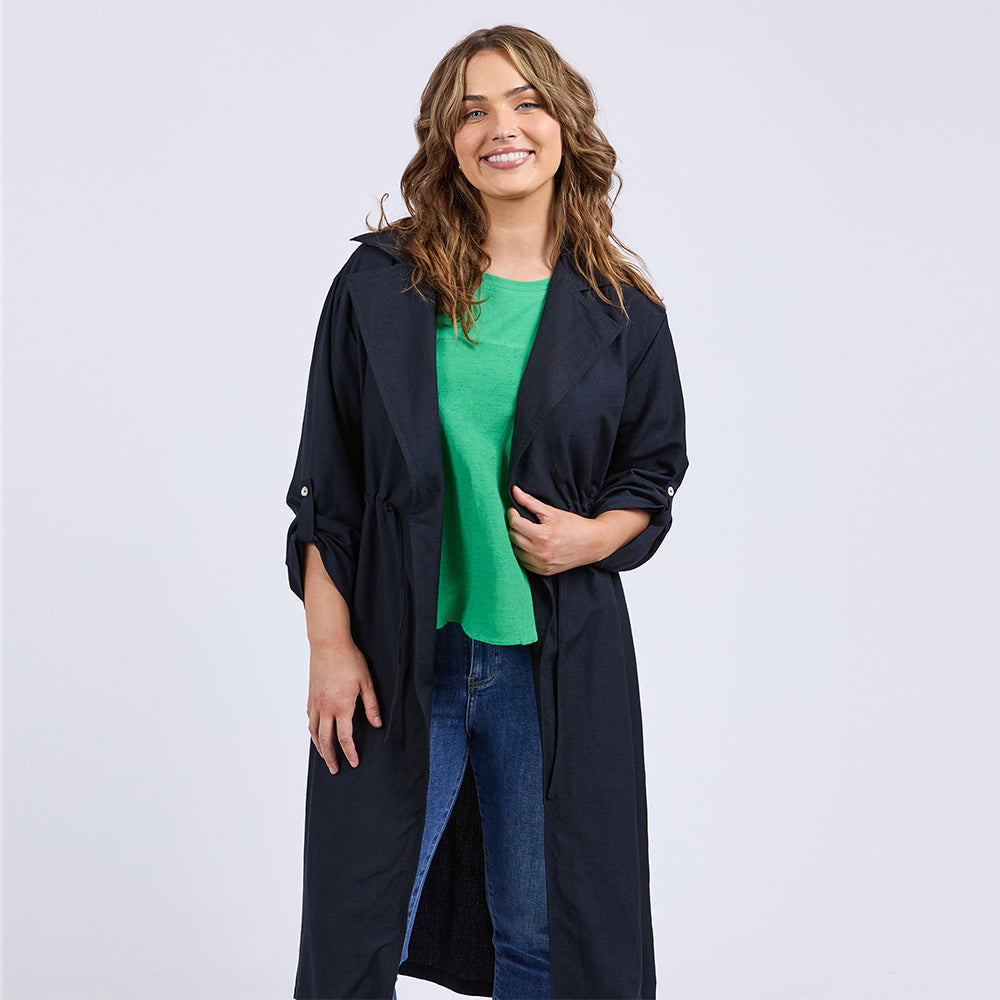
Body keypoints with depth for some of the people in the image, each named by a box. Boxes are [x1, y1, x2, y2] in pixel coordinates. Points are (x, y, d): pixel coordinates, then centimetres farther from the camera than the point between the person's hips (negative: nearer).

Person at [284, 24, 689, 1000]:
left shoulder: (621, 310, 1)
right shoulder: (382, 282, -1)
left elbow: (654, 470, 11)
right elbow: (326, 481, 0)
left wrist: (592, 536, -10)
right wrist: (330, 642, -5)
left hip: (557, 661, 1)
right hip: (396, 656, 0)